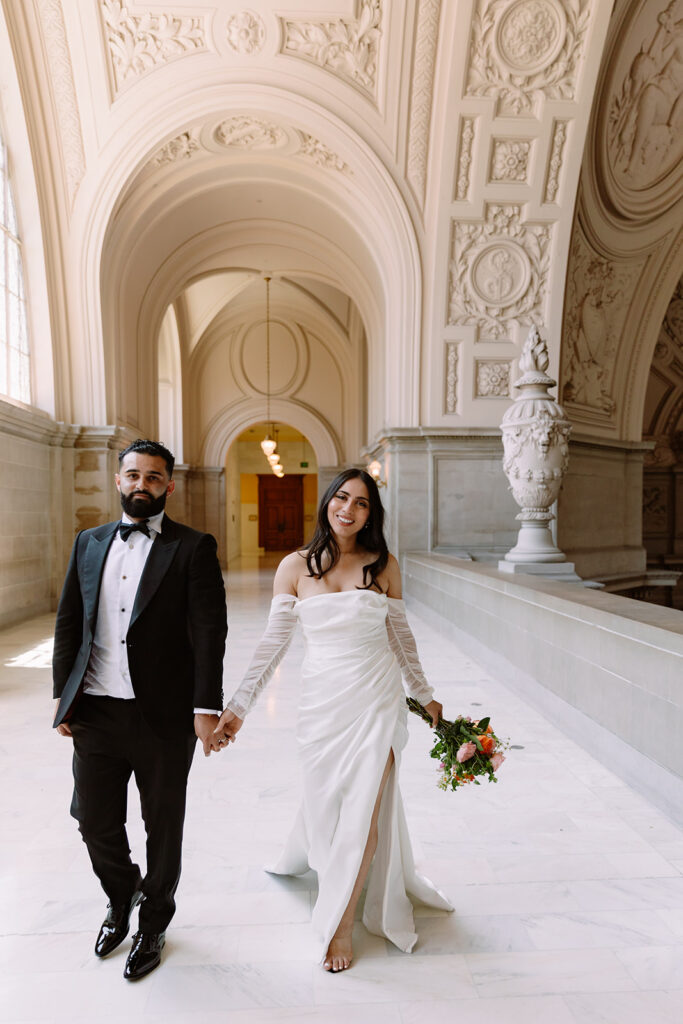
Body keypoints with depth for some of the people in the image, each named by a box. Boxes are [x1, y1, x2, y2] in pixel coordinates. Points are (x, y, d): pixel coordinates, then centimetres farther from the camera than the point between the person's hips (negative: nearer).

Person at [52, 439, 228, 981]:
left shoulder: (194, 547, -7)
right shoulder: (89, 543, 8)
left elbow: (209, 631, -12)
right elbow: (69, 623, 11)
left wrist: (207, 707, -16)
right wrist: (64, 696, 8)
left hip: (163, 716, -3)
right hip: (95, 712, 4)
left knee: (163, 828, 14)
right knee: (95, 823, 17)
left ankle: (153, 924, 42)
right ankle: (121, 896, 49)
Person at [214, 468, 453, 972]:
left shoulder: (384, 565, -2)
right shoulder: (296, 566, -4)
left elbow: (401, 637, 8)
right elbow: (274, 643, 0)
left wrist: (426, 696, 15)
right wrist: (237, 707, 0)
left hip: (378, 698, 0)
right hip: (323, 699, 0)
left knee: (365, 809, 2)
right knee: (326, 802, 14)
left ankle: (341, 922, 28)